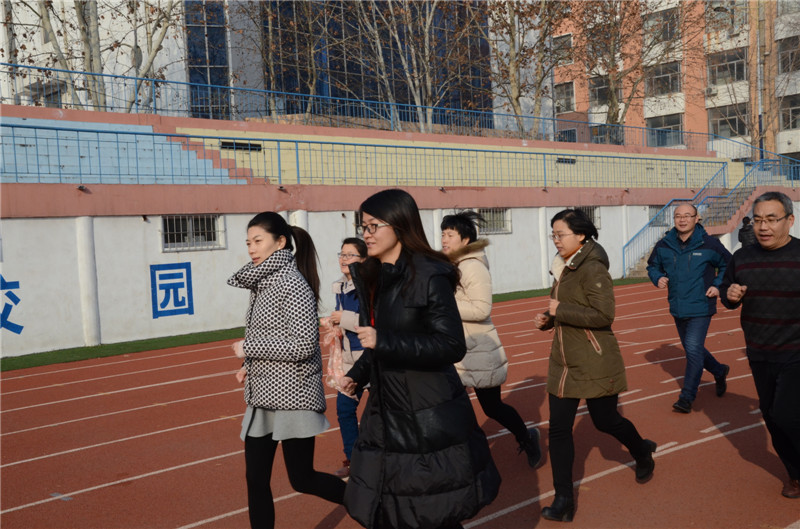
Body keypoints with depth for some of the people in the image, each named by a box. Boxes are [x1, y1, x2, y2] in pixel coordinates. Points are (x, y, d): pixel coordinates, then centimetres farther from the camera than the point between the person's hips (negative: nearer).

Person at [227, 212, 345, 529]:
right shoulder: (264, 283, 11)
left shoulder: (292, 283, -15)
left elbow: (303, 345, -22)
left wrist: (249, 348, -15)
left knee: (302, 479, 1)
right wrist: (250, 366, 5)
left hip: (292, 395, -8)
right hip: (263, 396, 8)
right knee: (256, 479, 9)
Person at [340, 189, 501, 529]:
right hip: (386, 417, 8)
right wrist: (357, 376, 9)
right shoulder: (371, 279, 9)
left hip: (431, 421, -7)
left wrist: (383, 342, -25)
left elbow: (453, 346, -21)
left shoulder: (429, 276, -15)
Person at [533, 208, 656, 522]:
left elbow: (603, 315, -24)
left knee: (605, 421, 10)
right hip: (563, 362, 7)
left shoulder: (593, 269, -17)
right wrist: (548, 320, 4)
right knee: (558, 429, 2)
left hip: (595, 364, -7)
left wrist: (560, 311, -21)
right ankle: (564, 499, 11)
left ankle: (643, 454, 43)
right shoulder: (564, 269, 9)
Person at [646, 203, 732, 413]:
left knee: (693, 349, -13)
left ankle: (687, 397, -3)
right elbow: (652, 266, 14)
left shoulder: (709, 244, -10)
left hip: (700, 307, -5)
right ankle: (719, 371, 46)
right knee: (692, 349, 18)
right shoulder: (664, 245, -1)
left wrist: (718, 285, -8)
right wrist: (658, 277, -6)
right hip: (678, 309, 5)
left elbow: (727, 265, 4)